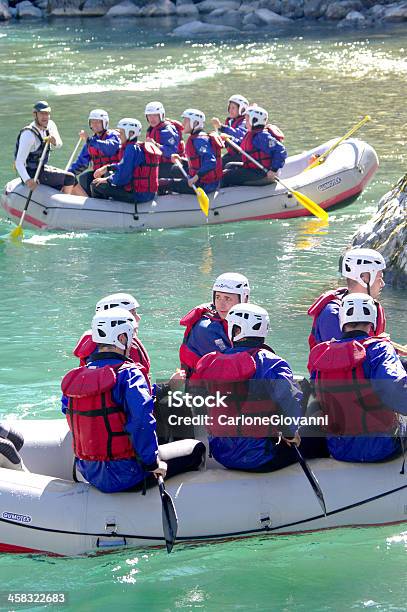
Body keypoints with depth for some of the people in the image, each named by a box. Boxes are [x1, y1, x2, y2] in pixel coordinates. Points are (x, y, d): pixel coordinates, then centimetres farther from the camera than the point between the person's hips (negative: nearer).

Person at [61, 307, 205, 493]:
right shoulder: (128, 374, -17)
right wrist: (152, 463, -18)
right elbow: (142, 420, -28)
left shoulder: (74, 377, 3)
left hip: (88, 473, 8)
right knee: (196, 448, 9)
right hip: (125, 476, -7)